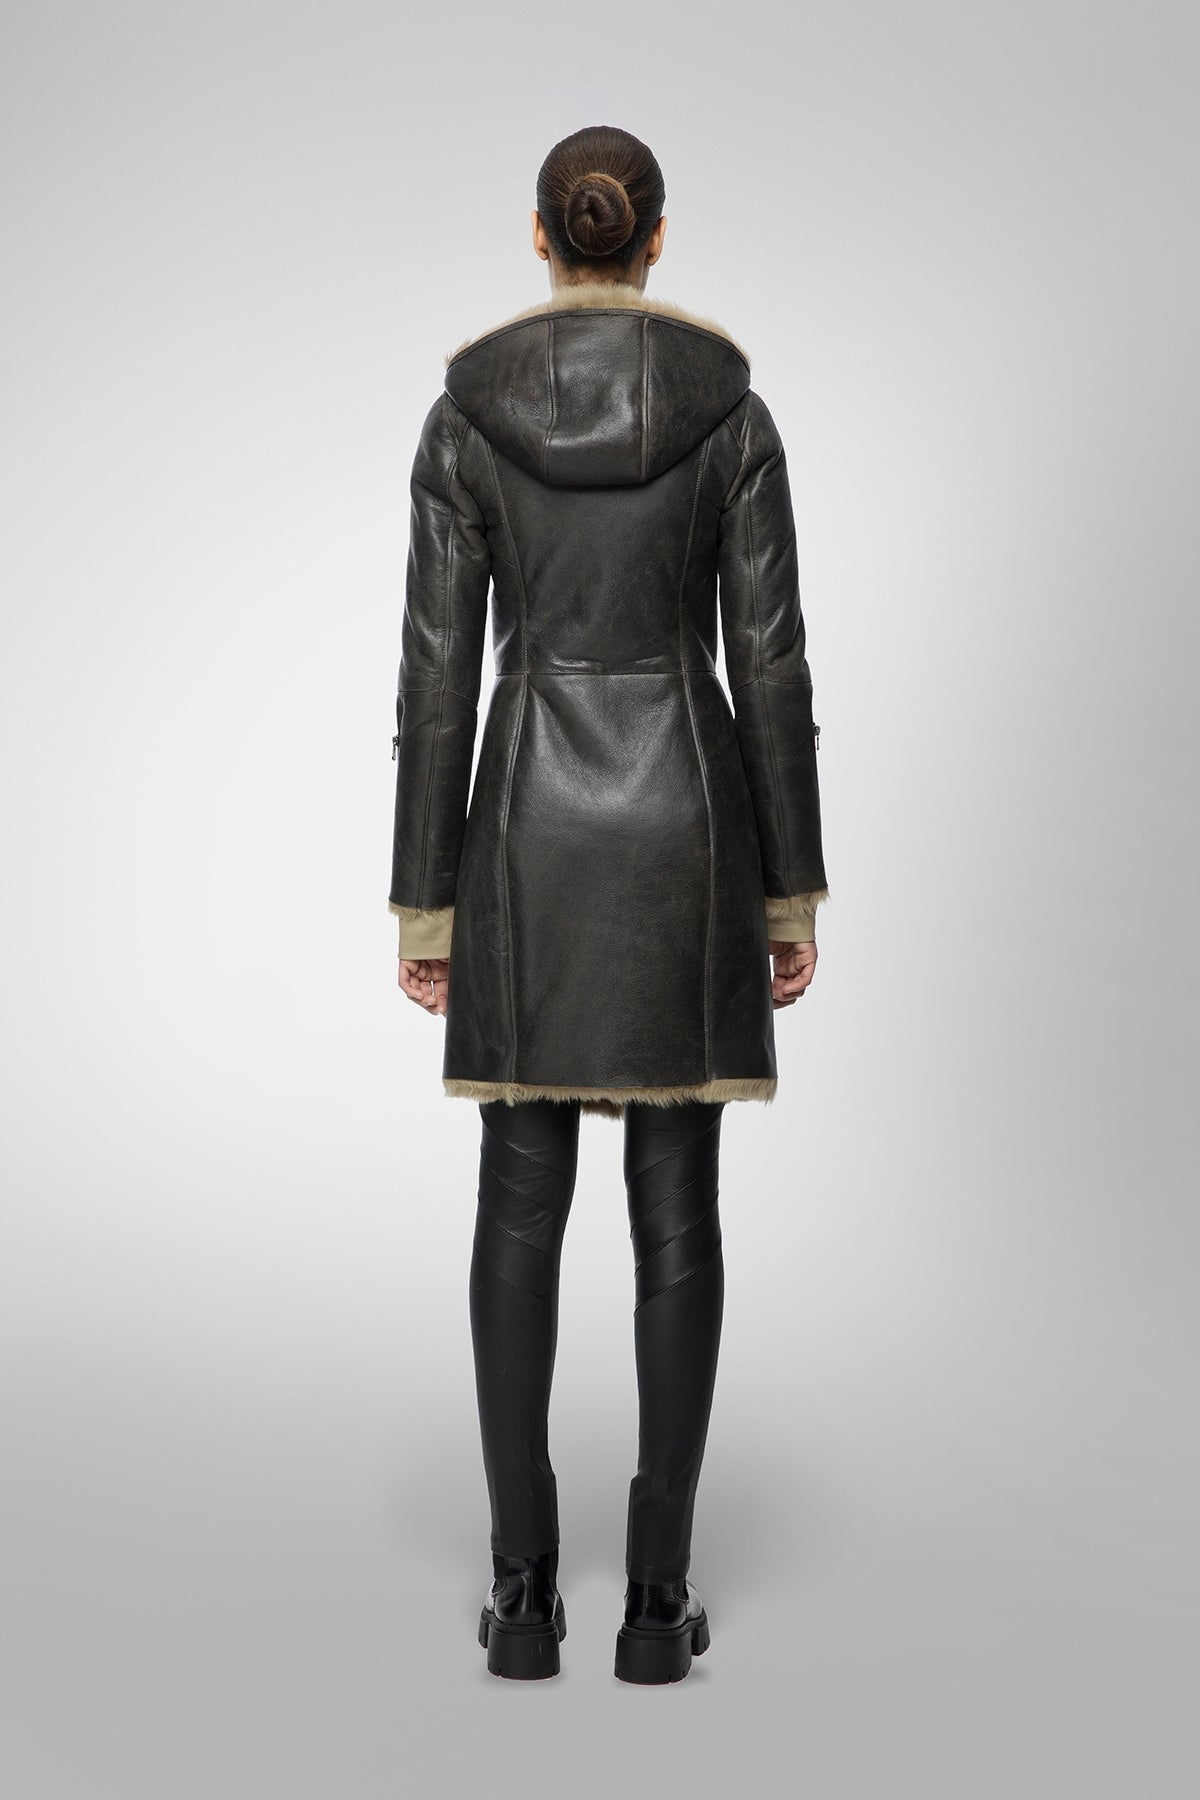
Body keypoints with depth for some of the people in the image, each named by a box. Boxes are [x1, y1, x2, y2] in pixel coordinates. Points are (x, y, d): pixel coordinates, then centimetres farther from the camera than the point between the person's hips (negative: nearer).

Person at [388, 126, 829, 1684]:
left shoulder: (466, 411, -1)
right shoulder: (732, 407, -1)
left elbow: (436, 673, -3)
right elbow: (772, 665, -3)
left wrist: (426, 902, 3)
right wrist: (793, 894, 4)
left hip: (531, 812, 1)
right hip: (690, 810, 0)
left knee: (523, 1205, 8)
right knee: (677, 1209, 5)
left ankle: (524, 1594, 9)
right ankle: (658, 1598, 8)